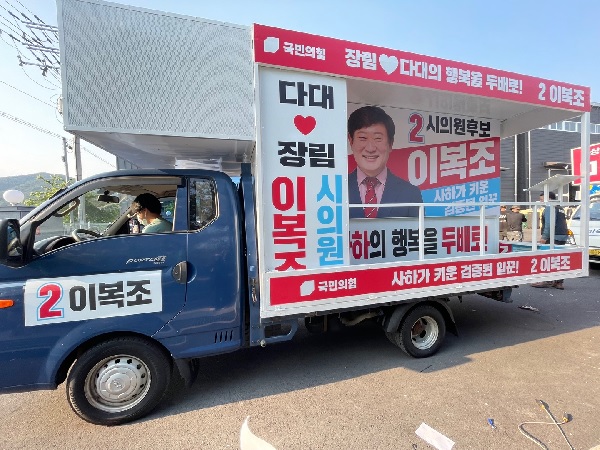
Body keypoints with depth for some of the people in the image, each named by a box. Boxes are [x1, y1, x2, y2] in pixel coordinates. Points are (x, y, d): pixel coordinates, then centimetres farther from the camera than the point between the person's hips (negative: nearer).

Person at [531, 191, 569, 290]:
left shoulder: (550, 207, -8)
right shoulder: (560, 208, 23)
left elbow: (550, 224, -19)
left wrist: (544, 237, -21)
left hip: (554, 237, -10)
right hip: (563, 236, 10)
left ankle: (547, 281, -5)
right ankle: (559, 282, 12)